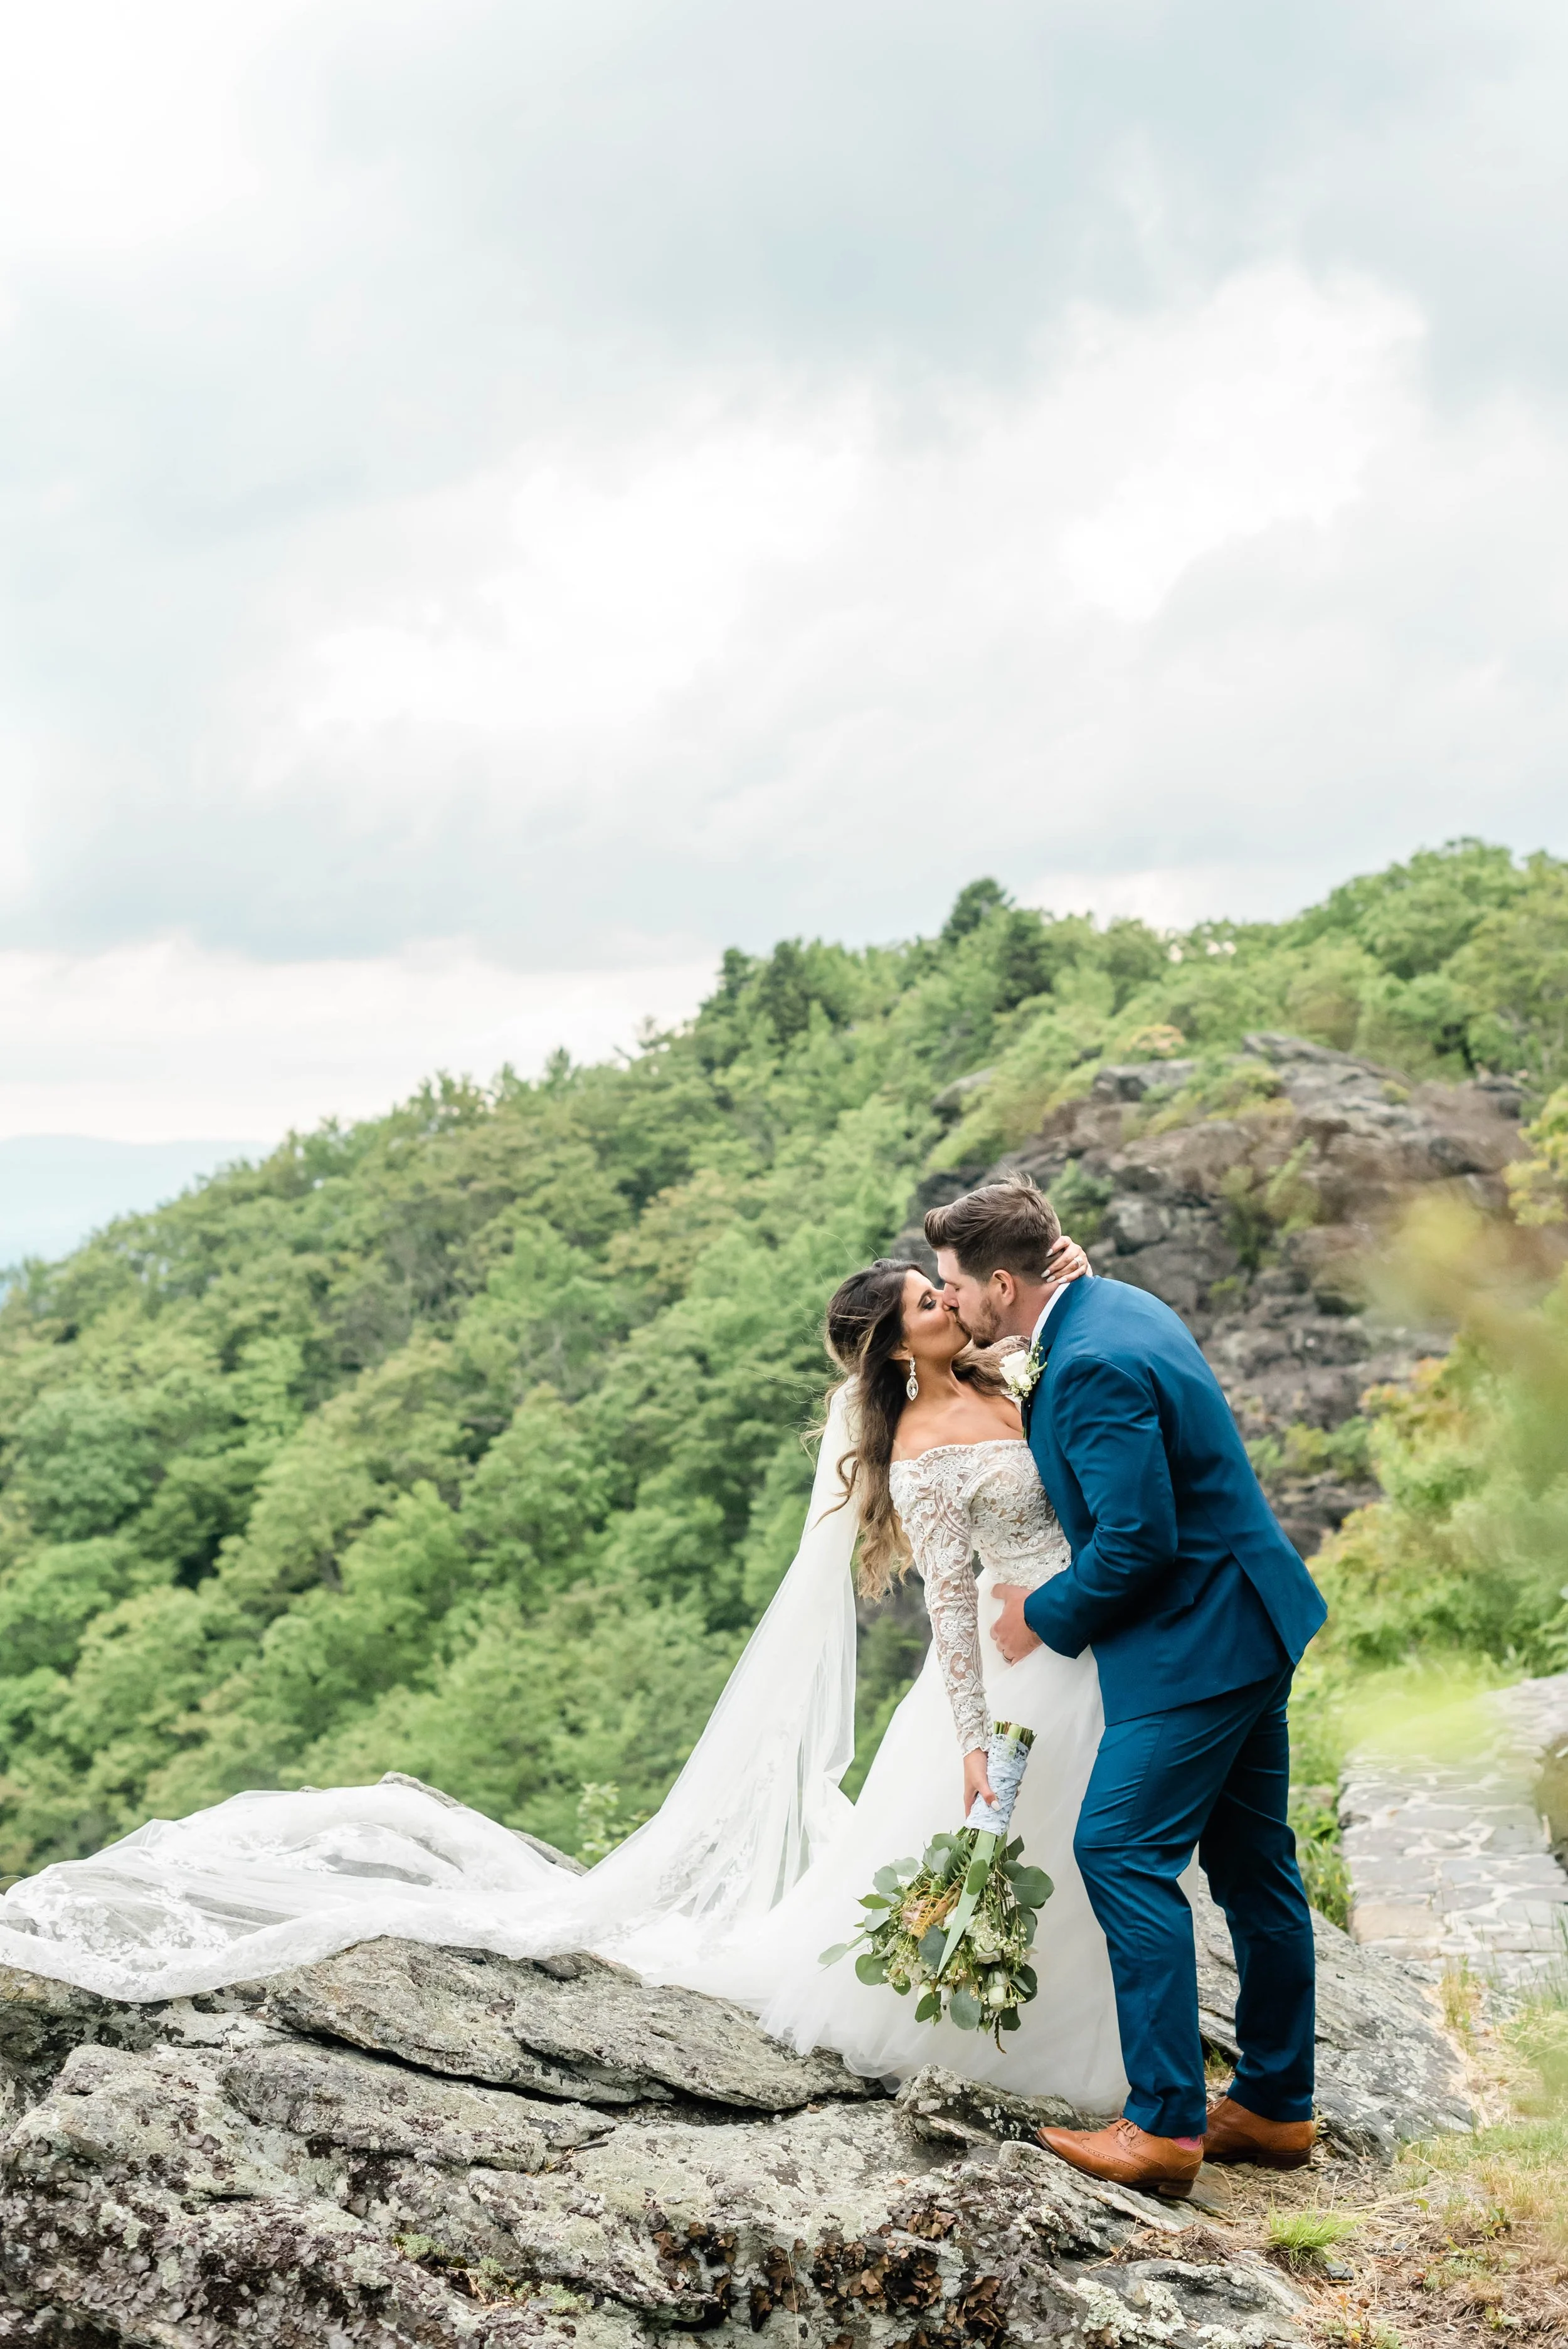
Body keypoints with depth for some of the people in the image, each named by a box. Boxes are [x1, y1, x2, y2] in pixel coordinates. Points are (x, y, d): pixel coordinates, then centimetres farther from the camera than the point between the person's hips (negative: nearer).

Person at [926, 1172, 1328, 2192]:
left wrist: (1046, 1614, -10)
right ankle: (1276, 2106, 25)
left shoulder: (1092, 1366, -24)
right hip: (1249, 1619, 11)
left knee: (1124, 1851, -8)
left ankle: (1165, 2124, -4)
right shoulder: (1115, 1304, 8)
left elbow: (1138, 1541, -25)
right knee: (1251, 1861, 15)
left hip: (1196, 1642, -11)